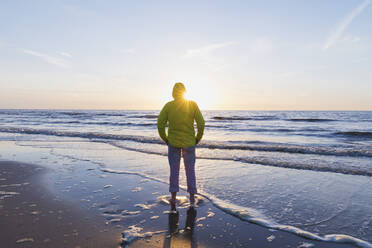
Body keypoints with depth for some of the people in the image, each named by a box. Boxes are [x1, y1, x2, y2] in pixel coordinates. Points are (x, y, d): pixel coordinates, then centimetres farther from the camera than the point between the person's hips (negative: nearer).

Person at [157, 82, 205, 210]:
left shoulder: (168, 106, -6)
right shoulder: (193, 105, -7)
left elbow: (160, 124, -8)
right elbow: (201, 123, -10)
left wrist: (165, 139, 5)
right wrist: (198, 138, 4)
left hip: (173, 143, 0)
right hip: (189, 143, 0)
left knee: (174, 170, 14)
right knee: (190, 170, 14)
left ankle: (173, 197, 14)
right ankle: (192, 198, 20)